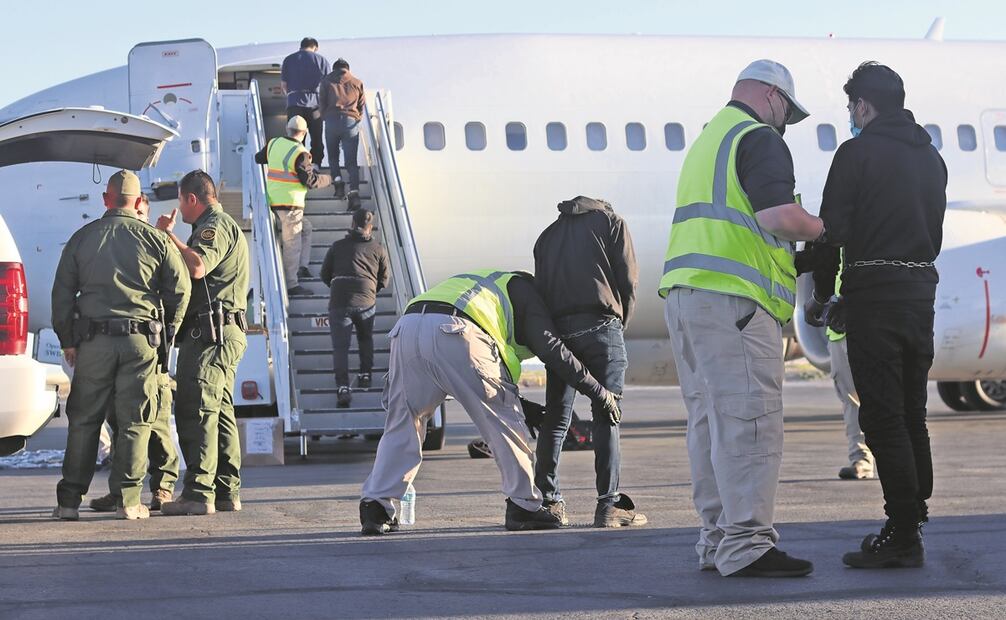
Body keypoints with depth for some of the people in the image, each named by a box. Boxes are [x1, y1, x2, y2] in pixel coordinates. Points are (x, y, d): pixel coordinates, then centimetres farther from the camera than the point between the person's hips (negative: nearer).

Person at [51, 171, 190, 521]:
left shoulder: (82, 238, 6)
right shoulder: (154, 239, 3)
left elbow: (62, 293, 6)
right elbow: (180, 288, 4)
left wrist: (67, 341, 13)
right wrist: (169, 328, 18)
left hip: (93, 340, 1)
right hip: (140, 338, -1)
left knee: (84, 420, 6)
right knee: (134, 422, 3)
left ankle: (69, 501, 5)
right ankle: (129, 501, 0)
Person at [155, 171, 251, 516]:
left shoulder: (215, 226, -9)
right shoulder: (224, 226, 26)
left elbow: (197, 267, -26)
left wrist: (169, 234, -15)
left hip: (209, 331, -11)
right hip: (223, 332, 11)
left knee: (196, 410, -14)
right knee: (220, 412, 12)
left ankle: (199, 493, -19)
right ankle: (227, 492, 14)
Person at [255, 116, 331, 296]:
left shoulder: (273, 144, 4)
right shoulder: (300, 154, -16)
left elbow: (258, 158, 22)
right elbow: (310, 181, -17)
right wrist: (329, 179, -1)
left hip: (274, 199, 8)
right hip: (290, 204, -8)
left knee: (305, 227, 24)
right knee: (292, 244, -1)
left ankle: (302, 267, 16)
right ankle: (291, 285, 2)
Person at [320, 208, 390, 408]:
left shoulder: (338, 246, 10)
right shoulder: (378, 249, 9)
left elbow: (325, 275, 16)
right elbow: (384, 279, 15)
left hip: (339, 302, -1)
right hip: (366, 302, 1)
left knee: (340, 346, -2)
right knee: (366, 339, 28)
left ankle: (343, 386, -17)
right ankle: (365, 375, 28)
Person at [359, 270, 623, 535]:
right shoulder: (525, 288, 25)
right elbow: (550, 347, 8)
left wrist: (521, 405, 40)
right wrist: (598, 392, 13)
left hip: (407, 328, 6)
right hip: (454, 333, -6)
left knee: (404, 425, 17)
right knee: (506, 421, 9)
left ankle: (375, 507, 7)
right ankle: (524, 507, 14)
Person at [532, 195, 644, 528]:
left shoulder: (548, 234, 26)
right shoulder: (611, 222, 13)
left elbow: (540, 288, 17)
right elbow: (628, 280, 4)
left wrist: (549, 339, 16)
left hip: (557, 330, 4)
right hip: (599, 324, -4)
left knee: (555, 418, 10)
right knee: (606, 417, -4)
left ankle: (547, 500, 9)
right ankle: (609, 504, -9)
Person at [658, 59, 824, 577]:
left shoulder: (706, 141, 25)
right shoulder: (759, 139, -5)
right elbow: (779, 218, -18)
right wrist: (820, 228, 1)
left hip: (685, 292, 10)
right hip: (731, 299, -10)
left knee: (710, 420, 12)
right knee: (748, 421, -10)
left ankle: (717, 538, 14)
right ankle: (746, 544, -13)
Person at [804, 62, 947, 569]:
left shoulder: (858, 152, -6)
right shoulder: (931, 157, 16)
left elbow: (833, 228, -8)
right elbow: (935, 231, 17)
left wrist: (821, 294, 3)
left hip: (873, 291, -7)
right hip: (922, 289, 7)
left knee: (882, 417, -7)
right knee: (911, 415, 12)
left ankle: (902, 535, -10)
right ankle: (913, 521, 14)